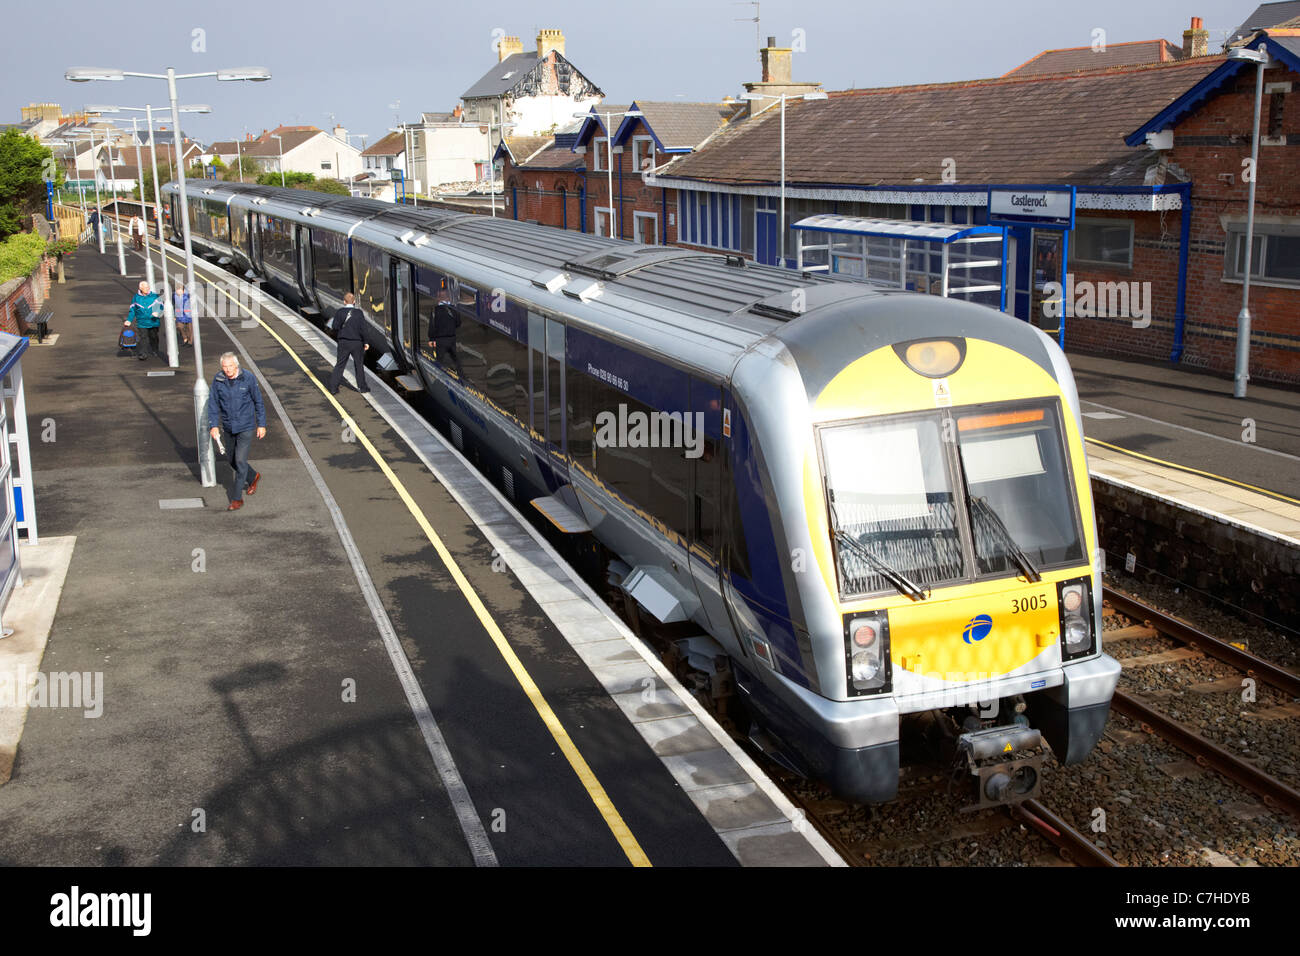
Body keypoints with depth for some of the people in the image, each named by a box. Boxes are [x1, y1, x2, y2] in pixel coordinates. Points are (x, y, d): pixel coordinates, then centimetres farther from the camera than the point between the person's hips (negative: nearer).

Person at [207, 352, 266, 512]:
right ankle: (254, 476, 44)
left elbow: (258, 402, -3)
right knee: (232, 461, 16)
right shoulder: (218, 380, -5)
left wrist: (261, 425, -1)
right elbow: (213, 403, -1)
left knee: (240, 461, -9)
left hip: (246, 427, -4)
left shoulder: (248, 379, -12)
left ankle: (237, 498, -1)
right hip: (228, 428, 4)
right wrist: (213, 425, -11)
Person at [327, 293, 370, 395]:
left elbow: (335, 326, -10)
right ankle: (362, 387, 19)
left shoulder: (340, 312, -4)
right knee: (359, 365, 12)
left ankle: (333, 388, 4)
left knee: (339, 365, 7)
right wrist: (365, 342, -2)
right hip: (357, 342, -1)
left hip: (343, 342, 1)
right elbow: (362, 329, -10)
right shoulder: (359, 313, -8)